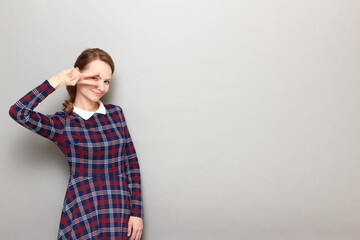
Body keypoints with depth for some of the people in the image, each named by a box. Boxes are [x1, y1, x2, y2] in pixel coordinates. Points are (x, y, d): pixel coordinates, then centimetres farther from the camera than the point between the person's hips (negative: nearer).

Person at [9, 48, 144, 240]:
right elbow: (18, 112, -22)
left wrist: (137, 211, 1)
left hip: (121, 213, 3)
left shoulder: (115, 113, 5)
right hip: (83, 217, -3)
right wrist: (57, 82, -13)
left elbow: (131, 162, 5)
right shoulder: (63, 124, -4)